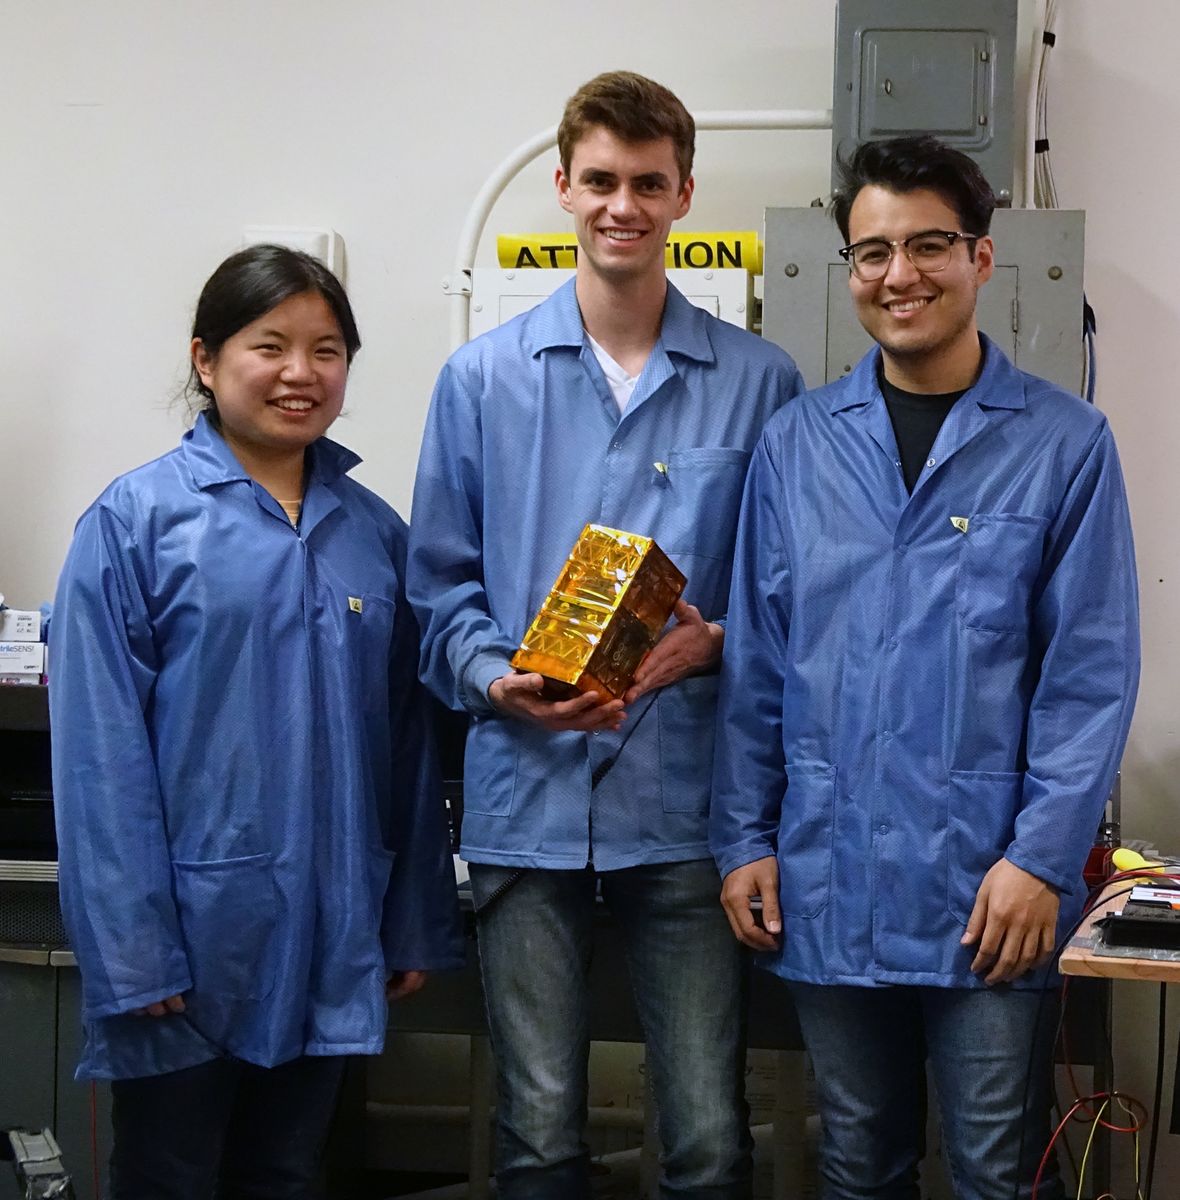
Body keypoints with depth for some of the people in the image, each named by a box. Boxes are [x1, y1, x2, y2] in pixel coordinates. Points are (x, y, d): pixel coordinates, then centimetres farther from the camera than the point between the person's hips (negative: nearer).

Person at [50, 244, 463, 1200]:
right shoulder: (137, 521, -7)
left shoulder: (375, 532, 8)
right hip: (194, 938, -4)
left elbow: (407, 743, 11)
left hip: (330, 941, 4)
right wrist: (133, 950, -15)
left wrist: (417, 924, 10)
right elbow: (102, 753, -11)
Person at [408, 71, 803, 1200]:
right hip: (528, 796, 1)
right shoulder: (483, 376, 7)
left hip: (685, 796, 0)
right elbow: (440, 586, 8)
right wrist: (497, 679, -10)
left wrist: (713, 643, -12)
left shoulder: (759, 381, 5)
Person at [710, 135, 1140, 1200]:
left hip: (988, 889, -2)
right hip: (827, 882, 3)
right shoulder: (797, 444, 5)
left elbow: (1090, 672, -5)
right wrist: (745, 837, 3)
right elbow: (756, 663, 7)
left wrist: (1040, 857, -11)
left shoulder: (1065, 444, -3)